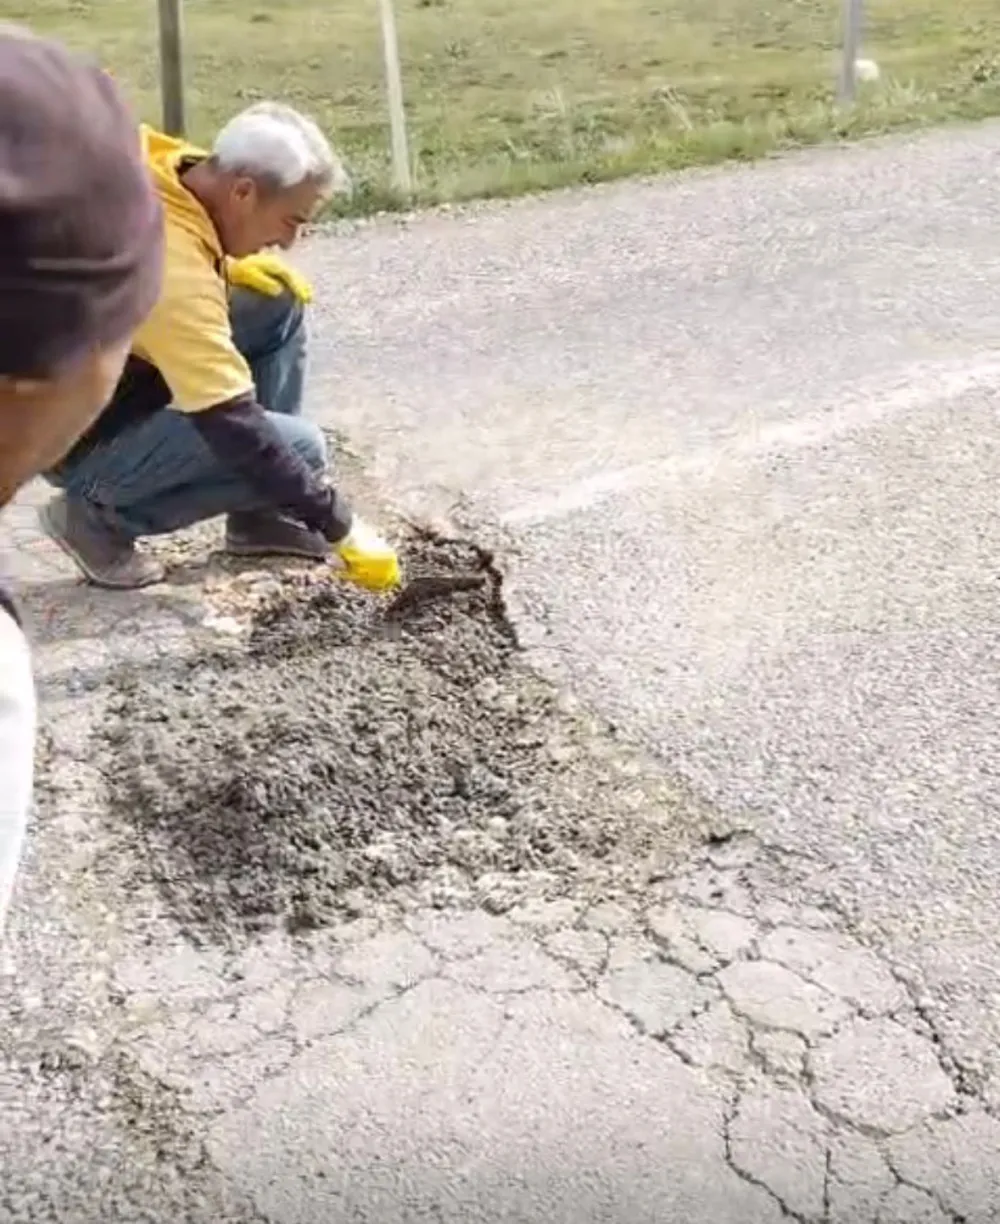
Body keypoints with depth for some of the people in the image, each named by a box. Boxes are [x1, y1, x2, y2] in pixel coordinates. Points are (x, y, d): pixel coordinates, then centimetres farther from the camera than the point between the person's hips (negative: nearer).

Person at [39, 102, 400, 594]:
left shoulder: (161, 169, -10)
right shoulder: (170, 268, -34)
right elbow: (235, 427, -31)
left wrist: (226, 264, -1)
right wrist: (340, 528, -25)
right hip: (82, 436, -9)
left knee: (278, 306, 1)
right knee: (299, 445, -15)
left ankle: (262, 516, 8)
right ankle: (101, 514, -2)